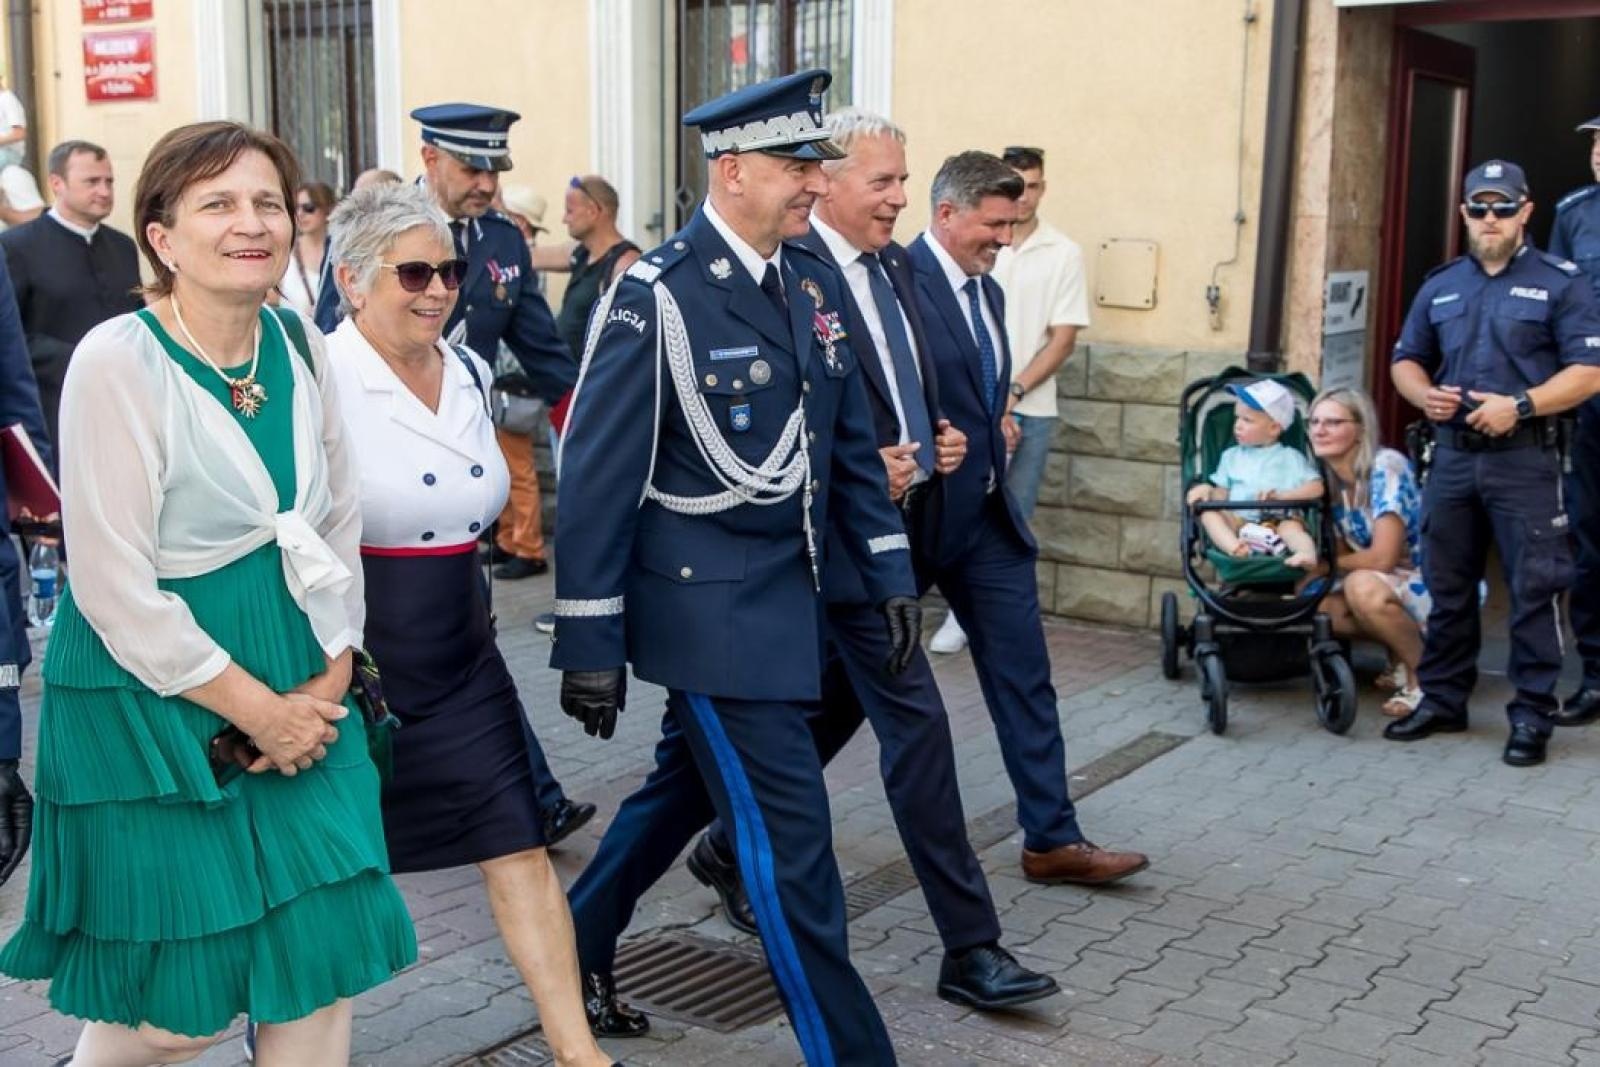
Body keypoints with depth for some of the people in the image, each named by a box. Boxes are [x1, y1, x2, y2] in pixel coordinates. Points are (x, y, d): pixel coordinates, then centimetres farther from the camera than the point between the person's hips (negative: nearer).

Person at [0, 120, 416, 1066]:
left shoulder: (302, 346, 2)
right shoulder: (117, 361, -16)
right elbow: (115, 586, -18)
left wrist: (331, 678, -2)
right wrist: (254, 705, -13)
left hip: (300, 693, 6)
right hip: (154, 697, -5)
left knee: (322, 965, 8)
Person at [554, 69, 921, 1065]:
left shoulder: (817, 281, 6)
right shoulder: (658, 296, -16)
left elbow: (850, 442, 13)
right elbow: (598, 478, -15)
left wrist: (890, 568, 8)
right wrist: (591, 645, -14)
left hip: (787, 598, 8)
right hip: (706, 606, -8)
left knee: (688, 788, 21)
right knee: (790, 834, -2)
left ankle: (574, 950, 42)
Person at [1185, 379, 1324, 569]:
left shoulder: (1290, 457, 13)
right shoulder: (1231, 456, 23)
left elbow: (1316, 488, 3)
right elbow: (1222, 495, 17)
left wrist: (1281, 496, -9)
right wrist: (1208, 490, -6)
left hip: (1278, 522, -2)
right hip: (1238, 523, 2)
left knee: (1292, 527, -33)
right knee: (1208, 511, -23)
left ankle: (1307, 554, -63)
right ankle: (1234, 547, -49)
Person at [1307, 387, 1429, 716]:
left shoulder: (1386, 467, -22)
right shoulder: (1334, 480, 1)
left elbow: (1382, 559, -27)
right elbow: (1345, 556, 5)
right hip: (1389, 585, 8)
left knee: (1362, 587, -34)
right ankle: (1400, 658, 9)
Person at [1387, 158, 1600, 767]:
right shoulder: (1440, 286, 14)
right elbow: (1406, 359, 20)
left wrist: (1520, 406, -20)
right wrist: (1424, 395, -3)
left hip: (1525, 460, -5)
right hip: (1452, 458, 5)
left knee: (1534, 592, -2)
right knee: (1447, 587, 11)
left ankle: (1532, 715, 6)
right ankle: (1442, 699, 23)